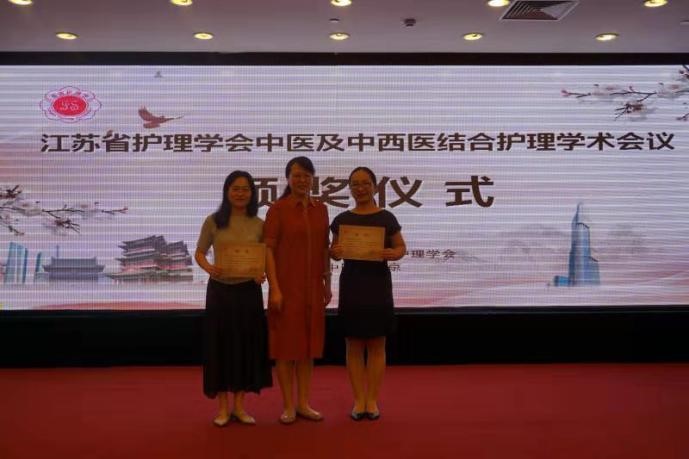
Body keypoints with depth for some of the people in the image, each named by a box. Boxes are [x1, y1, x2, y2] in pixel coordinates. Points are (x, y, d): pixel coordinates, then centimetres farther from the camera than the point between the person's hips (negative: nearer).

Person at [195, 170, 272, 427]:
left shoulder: (258, 224, 2)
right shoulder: (213, 221, -1)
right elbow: (199, 253, 4)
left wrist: (262, 273, -15)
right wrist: (209, 268, -16)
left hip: (248, 291, 2)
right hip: (220, 290, -1)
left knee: (247, 345, 6)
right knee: (220, 345, 4)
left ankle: (239, 405, 21)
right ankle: (222, 407, 17)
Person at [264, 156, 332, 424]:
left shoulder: (320, 209, 8)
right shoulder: (277, 209, -6)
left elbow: (324, 249, 12)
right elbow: (268, 250, -9)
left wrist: (327, 284, 10)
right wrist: (274, 288, -15)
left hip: (312, 286, 5)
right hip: (286, 286, -5)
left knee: (308, 342, 11)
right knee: (285, 344, 4)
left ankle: (304, 403, 22)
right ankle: (288, 405, 15)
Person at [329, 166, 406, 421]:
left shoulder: (386, 218, -1)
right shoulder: (342, 219, 4)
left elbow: (401, 247, 4)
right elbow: (334, 250, 9)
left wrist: (393, 254, -18)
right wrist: (334, 252, -14)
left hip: (378, 284, -1)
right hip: (351, 284, 1)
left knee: (376, 344, 5)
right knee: (354, 344, 6)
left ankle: (372, 400, 17)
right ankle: (358, 400, 16)